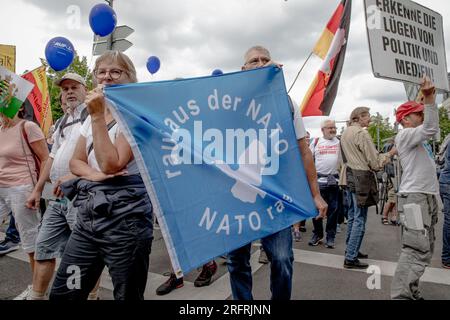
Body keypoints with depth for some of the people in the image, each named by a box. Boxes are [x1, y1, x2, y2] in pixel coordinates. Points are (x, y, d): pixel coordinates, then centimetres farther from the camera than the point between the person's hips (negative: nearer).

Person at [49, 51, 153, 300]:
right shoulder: (93, 116, 15)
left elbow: (111, 164, -18)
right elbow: (75, 162, 12)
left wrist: (98, 116, -17)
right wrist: (95, 175, -9)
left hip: (125, 217, -7)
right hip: (89, 214, 7)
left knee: (127, 296, 7)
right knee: (62, 293, 13)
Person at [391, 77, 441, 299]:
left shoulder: (416, 139, 23)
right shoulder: (404, 135, -7)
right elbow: (431, 128, -21)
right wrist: (429, 98, -26)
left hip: (427, 197, 10)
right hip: (415, 198, -10)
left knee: (423, 251, 12)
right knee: (417, 252, -15)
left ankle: (410, 292, 20)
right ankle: (401, 295, -12)